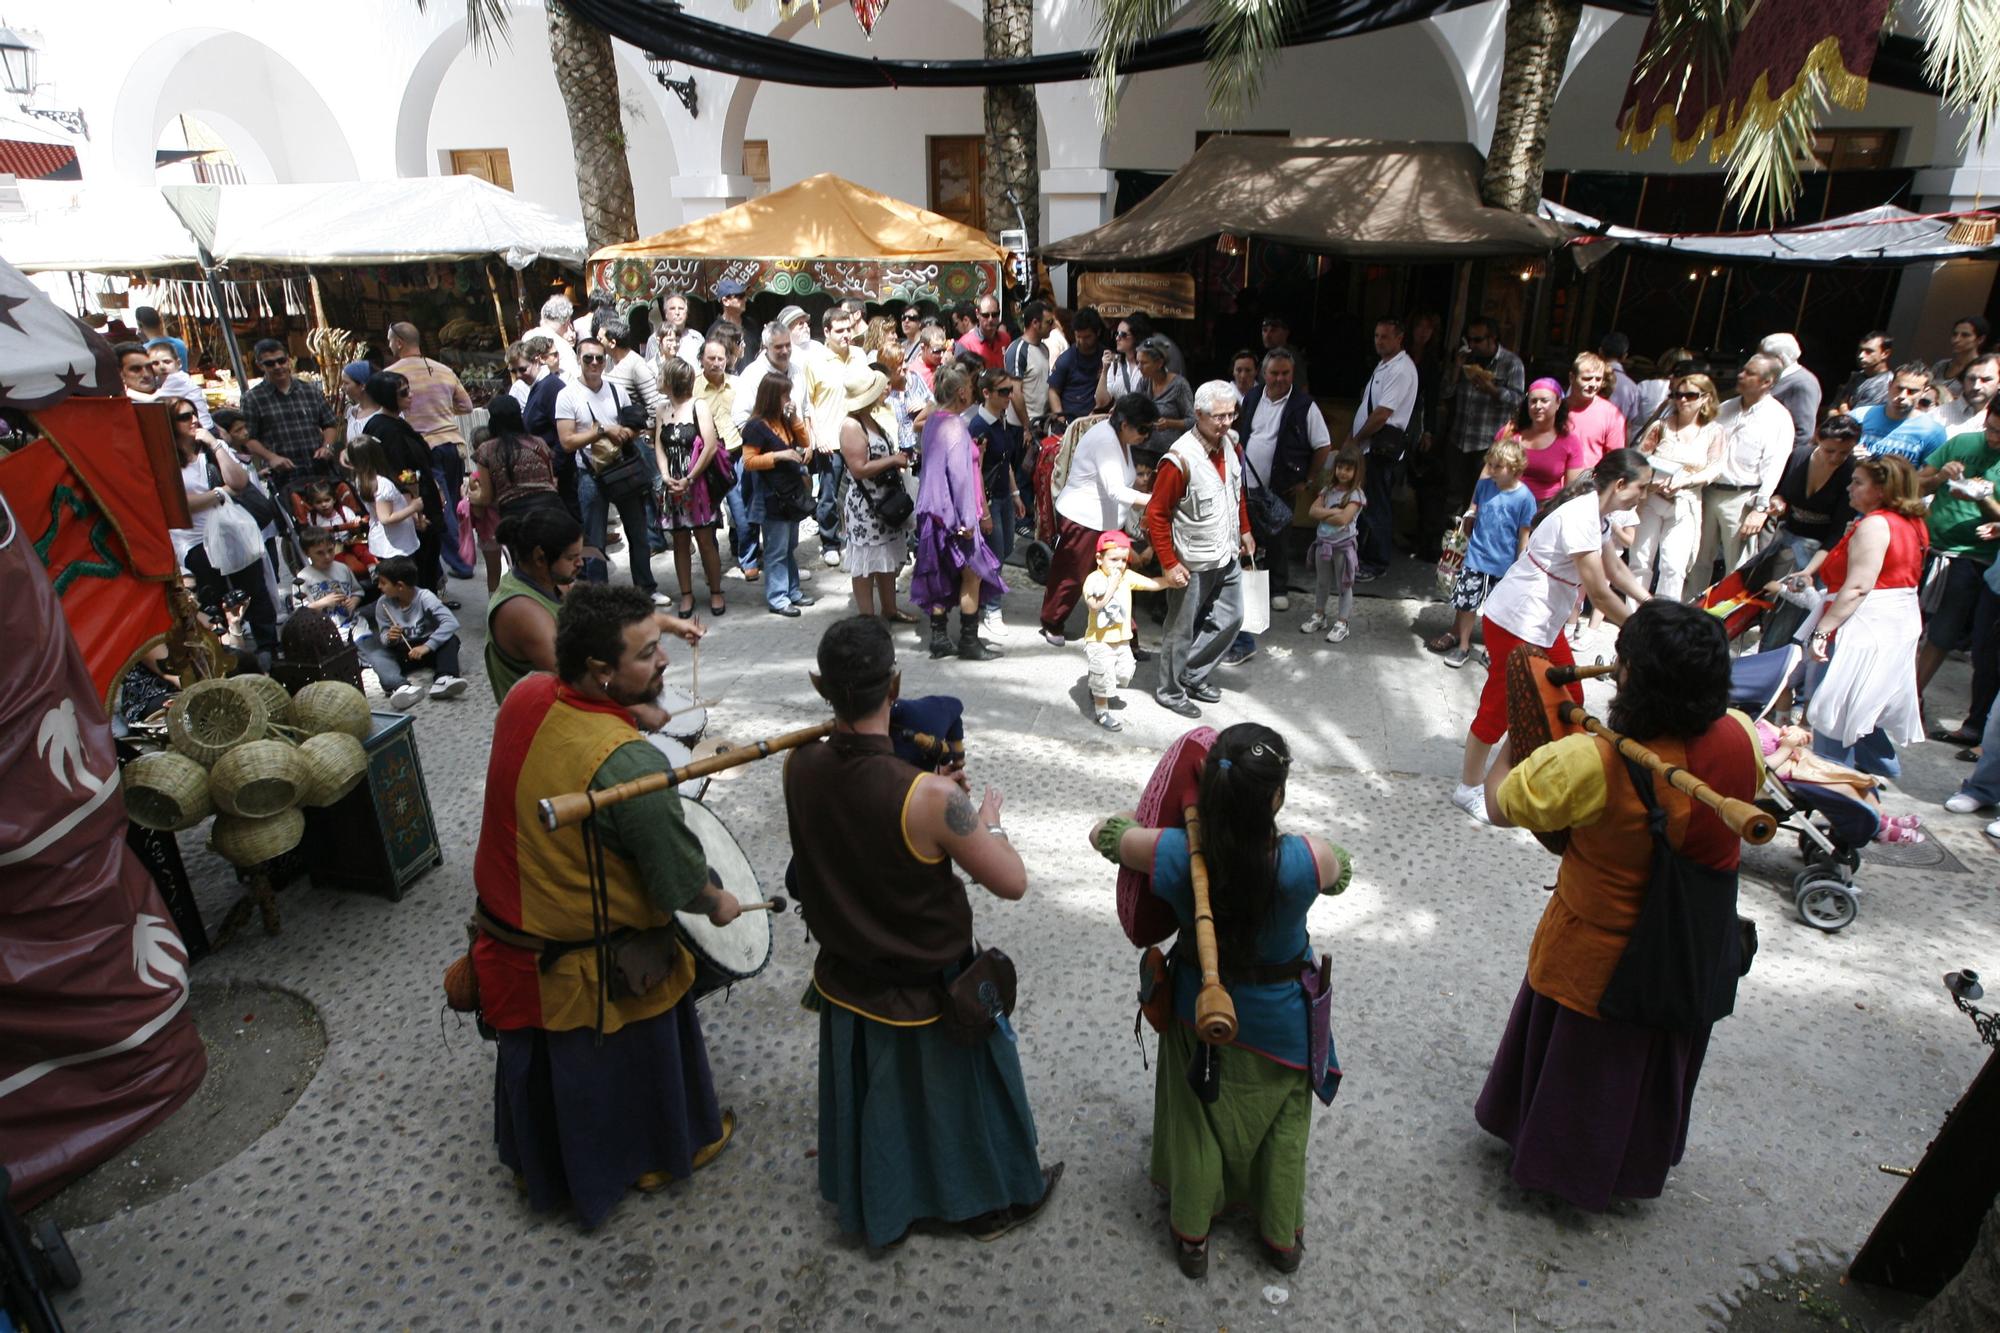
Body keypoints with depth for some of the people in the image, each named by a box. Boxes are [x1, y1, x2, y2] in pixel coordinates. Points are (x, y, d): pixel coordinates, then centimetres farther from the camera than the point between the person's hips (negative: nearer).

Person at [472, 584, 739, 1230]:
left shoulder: (523, 698, -14)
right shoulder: (629, 766, -36)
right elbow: (681, 883, -23)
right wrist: (719, 904, -3)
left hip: (508, 929, 7)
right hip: (593, 965, -7)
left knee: (537, 1059, 30)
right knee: (634, 1056, 22)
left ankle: (540, 1164, 56)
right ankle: (666, 1149, 49)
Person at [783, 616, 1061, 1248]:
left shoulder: (799, 767, -18)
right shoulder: (929, 798, -35)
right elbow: (1012, 883, -25)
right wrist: (988, 823, -8)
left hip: (846, 981, 5)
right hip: (929, 993, -4)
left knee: (862, 1096, 29)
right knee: (959, 1092, 23)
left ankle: (872, 1207, 54)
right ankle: (993, 1201, 50)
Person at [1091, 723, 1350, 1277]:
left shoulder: (1173, 852, -32)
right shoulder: (1304, 860, -35)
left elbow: (1104, 833, -11)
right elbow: (1342, 871, -8)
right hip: (1279, 1018, -1)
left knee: (1196, 1113, 27)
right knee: (1282, 1120, 27)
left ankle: (1191, 1234, 47)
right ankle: (1283, 1236, 49)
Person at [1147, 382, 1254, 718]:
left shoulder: (1230, 443, -2)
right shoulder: (1180, 459, -25)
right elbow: (1156, 514, -20)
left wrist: (1244, 530, 16)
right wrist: (1169, 564, -20)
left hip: (1226, 556, 8)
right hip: (1192, 563, -8)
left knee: (1230, 618, 18)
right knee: (1182, 630, 8)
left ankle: (1192, 676, 34)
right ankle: (1170, 691, 27)